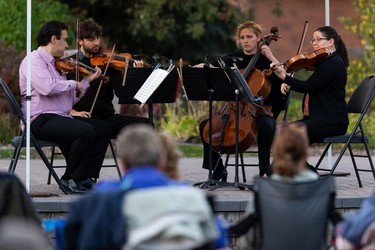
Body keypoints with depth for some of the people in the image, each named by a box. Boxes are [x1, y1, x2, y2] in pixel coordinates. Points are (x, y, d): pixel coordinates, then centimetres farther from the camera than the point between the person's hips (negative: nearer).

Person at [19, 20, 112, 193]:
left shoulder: (53, 63, 22)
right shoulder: (34, 60, -7)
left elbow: (70, 98, 23)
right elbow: (47, 87, -26)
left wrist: (88, 80, 19)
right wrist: (73, 84, -11)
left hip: (60, 118, 10)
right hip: (41, 120, -10)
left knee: (103, 128, 2)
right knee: (85, 131, -29)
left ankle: (85, 177, 1)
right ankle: (70, 179, -15)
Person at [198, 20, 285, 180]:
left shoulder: (265, 60, 5)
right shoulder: (233, 59, 15)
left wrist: (272, 58, -15)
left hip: (259, 111, -4)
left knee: (267, 124, -37)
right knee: (205, 125, -15)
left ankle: (264, 169, -20)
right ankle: (218, 171, -5)